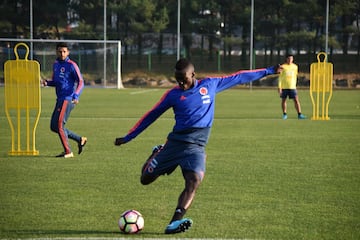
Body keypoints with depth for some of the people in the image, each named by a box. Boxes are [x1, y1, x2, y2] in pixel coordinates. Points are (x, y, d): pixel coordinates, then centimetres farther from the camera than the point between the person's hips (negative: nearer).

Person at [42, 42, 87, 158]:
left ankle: (68, 152, -4)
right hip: (60, 99, 9)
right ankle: (80, 140, 17)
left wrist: (76, 95, -26)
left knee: (59, 125, -13)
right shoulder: (55, 64, 16)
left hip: (68, 99, -9)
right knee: (53, 127, 8)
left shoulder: (71, 65, -8)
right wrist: (47, 82, 3)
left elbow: (80, 81, -11)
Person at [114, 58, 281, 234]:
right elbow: (152, 115, 12)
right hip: (175, 141, 1)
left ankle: (174, 223, -36)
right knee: (146, 179, 4)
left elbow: (238, 78, 15)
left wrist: (268, 71, 17)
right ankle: (156, 154, 36)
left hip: (196, 147, -1)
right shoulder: (173, 94, 5)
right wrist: (128, 137, 13)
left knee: (194, 180, -27)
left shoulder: (210, 85, 9)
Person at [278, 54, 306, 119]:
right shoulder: (283, 66, -1)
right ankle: (284, 114, 18)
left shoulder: (295, 66, 8)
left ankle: (299, 114, -6)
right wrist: (279, 87, -7)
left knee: (296, 100, -7)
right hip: (284, 87, -2)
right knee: (283, 100, 5)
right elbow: (280, 77, -1)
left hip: (292, 87, 2)